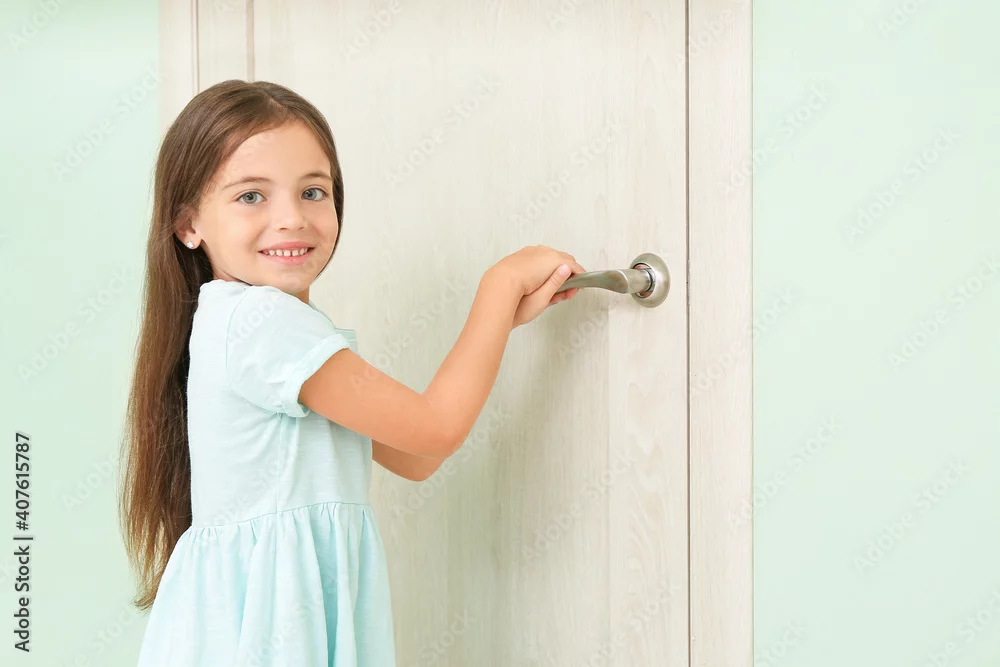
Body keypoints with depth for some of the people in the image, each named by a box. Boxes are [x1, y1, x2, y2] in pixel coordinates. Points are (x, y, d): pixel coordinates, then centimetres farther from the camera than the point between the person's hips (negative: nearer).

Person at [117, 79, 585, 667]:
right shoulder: (257, 318, -18)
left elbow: (413, 458, 9)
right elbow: (437, 429, -17)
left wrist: (508, 315, 5)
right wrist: (502, 282, -6)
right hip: (256, 612, -9)